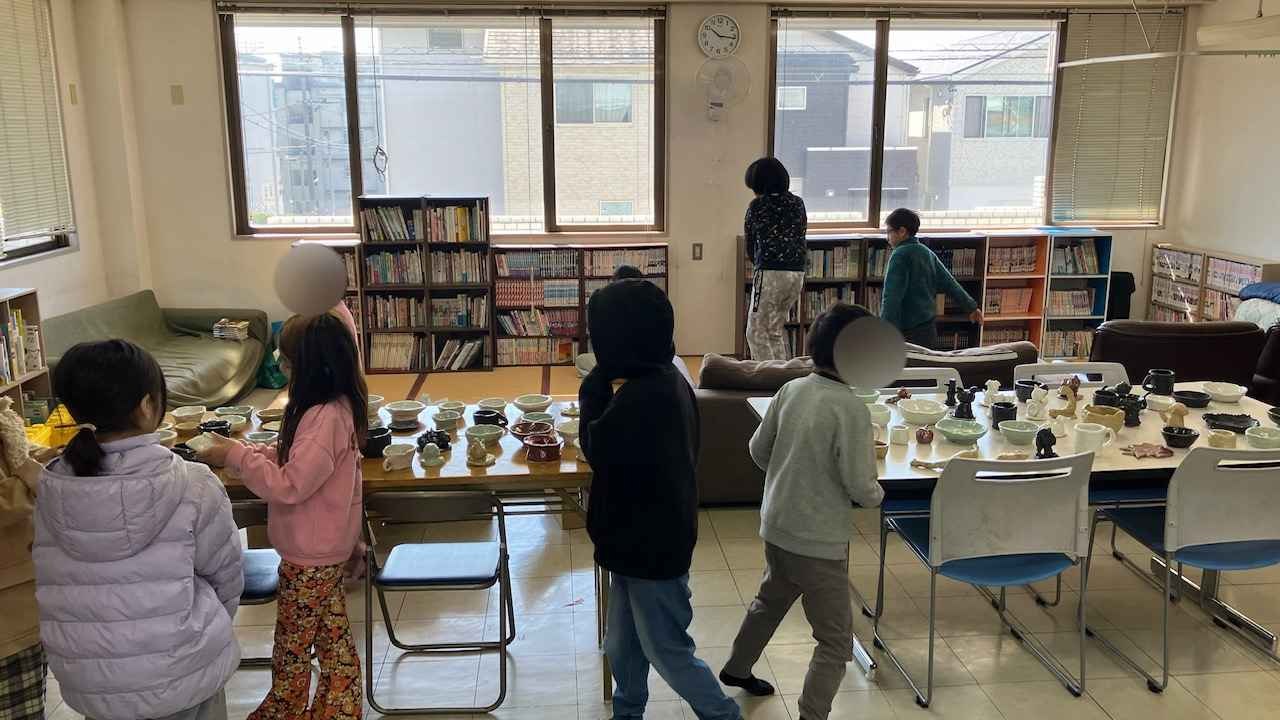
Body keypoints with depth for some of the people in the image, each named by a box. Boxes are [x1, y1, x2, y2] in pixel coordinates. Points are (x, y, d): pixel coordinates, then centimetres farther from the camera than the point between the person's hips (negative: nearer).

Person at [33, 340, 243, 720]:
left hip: (88, 686, 3)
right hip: (181, 676, -3)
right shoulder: (193, 486, -20)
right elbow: (225, 576, -7)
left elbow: (62, 589, 0)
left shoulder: (48, 490, -12)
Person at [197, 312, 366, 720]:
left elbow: (289, 485, -28)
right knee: (332, 633, 20)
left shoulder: (325, 418, -30)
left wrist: (235, 457, -20)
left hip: (310, 553, -9)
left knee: (292, 644, 12)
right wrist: (245, 451, 0)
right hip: (325, 547, 9)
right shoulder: (336, 407, 1)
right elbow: (293, 460, 10)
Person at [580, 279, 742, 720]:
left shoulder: (641, 396, -29)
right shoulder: (667, 380, 2)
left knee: (669, 654, 9)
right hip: (648, 538, 9)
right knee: (623, 649, 22)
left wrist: (595, 387, -8)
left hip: (651, 546, -9)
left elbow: (597, 448, -14)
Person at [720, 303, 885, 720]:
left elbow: (758, 450, 8)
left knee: (770, 601, 32)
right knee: (835, 643, 6)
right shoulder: (851, 408, -21)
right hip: (819, 540, -8)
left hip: (776, 526, 8)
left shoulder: (791, 389, -2)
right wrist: (878, 495, 2)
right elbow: (859, 485, -20)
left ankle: (737, 669, 52)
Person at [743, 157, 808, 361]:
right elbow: (801, 237, 12)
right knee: (776, 330, 20)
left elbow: (750, 245, 8)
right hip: (798, 273, 6)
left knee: (756, 332, 2)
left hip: (770, 273, -6)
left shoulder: (756, 206, -2)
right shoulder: (798, 204, 11)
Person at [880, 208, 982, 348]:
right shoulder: (927, 253, 12)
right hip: (929, 329, 9)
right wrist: (970, 308, 25)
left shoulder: (900, 255, -13)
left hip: (909, 333, -8)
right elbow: (949, 282, 15)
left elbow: (892, 296, -19)